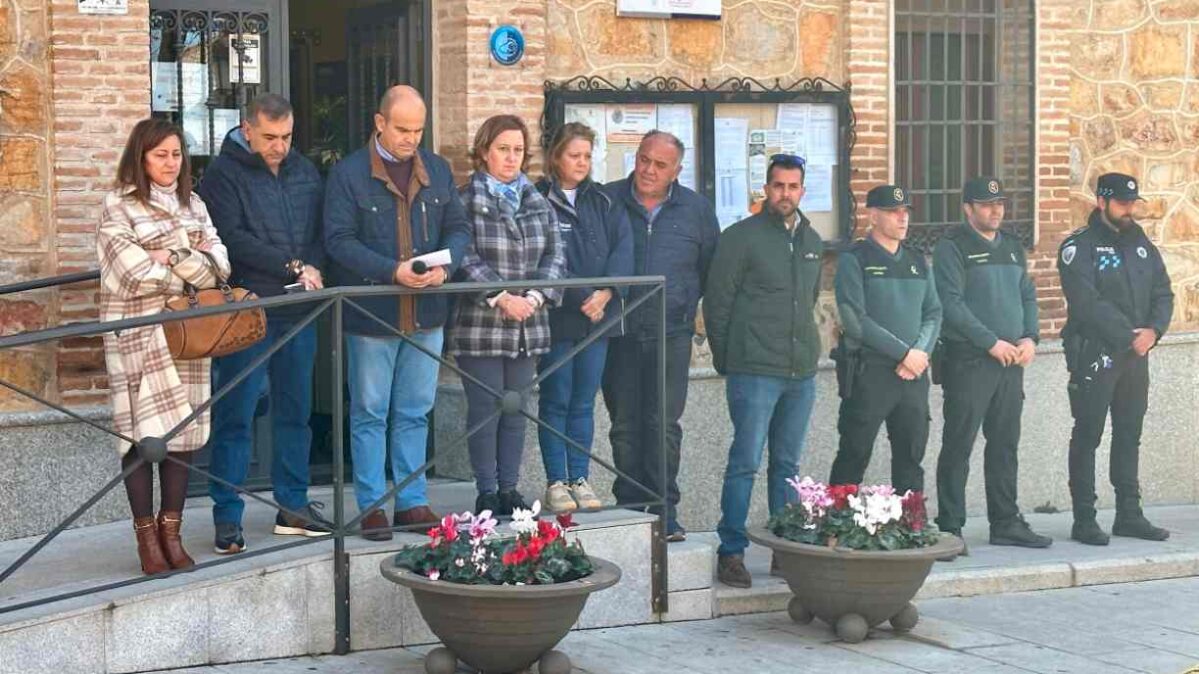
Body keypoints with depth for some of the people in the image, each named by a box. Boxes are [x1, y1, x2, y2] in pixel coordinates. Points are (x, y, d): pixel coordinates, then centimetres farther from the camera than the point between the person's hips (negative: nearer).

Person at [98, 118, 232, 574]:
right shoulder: (118, 207, -1)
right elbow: (138, 273, -11)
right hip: (137, 334, -5)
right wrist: (195, 272, 0)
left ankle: (171, 531, 10)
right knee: (144, 432, -6)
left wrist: (175, 256, -9)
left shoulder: (193, 206, 16)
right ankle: (146, 534, 2)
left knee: (184, 432, 2)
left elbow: (219, 266, 6)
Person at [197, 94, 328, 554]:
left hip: (297, 312, 6)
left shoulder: (304, 171, 14)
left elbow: (323, 231, 16)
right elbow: (232, 239, -14)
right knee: (235, 418, -3)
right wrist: (293, 267, -14)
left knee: (295, 412, 11)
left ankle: (293, 506, 21)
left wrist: (314, 267, -5)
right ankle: (227, 518, 2)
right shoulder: (223, 175, -4)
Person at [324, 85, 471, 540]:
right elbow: (339, 240, -12)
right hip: (371, 314, -4)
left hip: (427, 314, 4)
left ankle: (413, 501, 19)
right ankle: (371, 506, 10)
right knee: (370, 413, 3)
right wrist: (392, 272, -22)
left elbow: (458, 229, 10)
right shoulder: (349, 174, -6)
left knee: (415, 412, 11)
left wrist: (445, 266, -12)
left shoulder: (437, 171, 10)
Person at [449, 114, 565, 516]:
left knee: (516, 412, 9)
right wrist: (501, 298, -20)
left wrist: (536, 296, -10)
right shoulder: (466, 201, -4)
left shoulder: (538, 204, 13)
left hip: (528, 327, 5)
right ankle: (487, 493, 6)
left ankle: (509, 489, 16)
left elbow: (555, 257, 6)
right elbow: (466, 260, -13)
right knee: (484, 411, -2)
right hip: (480, 326, -5)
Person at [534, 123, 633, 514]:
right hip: (556, 317, -4)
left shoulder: (603, 203, 13)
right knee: (555, 402, 1)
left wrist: (606, 293, -15)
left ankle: (579, 479, 14)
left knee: (584, 404, 9)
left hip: (597, 319, 5)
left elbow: (623, 248, 1)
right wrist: (580, 299, -17)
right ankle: (556, 483, 6)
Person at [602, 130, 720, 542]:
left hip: (671, 333, 0)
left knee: (664, 424, -4)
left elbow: (712, 267, 15)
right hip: (618, 332, 0)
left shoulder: (696, 210, 7)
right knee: (625, 425, 5)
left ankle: (664, 513, 1)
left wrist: (689, 305, 9)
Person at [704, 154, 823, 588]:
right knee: (745, 462, -6)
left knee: (787, 464, 12)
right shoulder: (742, 237, -5)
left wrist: (804, 346, 16)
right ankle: (731, 552, -2)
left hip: (801, 372, 6)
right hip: (754, 372, -6)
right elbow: (717, 301, -4)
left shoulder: (812, 241, 14)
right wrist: (726, 359, -2)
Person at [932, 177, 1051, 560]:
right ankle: (949, 527, -2)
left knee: (1005, 443, 12)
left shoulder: (1012, 247, 17)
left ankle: (1005, 522, 19)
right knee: (959, 445, -5)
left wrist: (1030, 338, 2)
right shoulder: (953, 248, -6)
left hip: (1011, 360, 7)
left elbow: (1028, 295, 19)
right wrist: (992, 342, -17)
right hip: (968, 360, -7)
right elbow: (951, 304, -14)